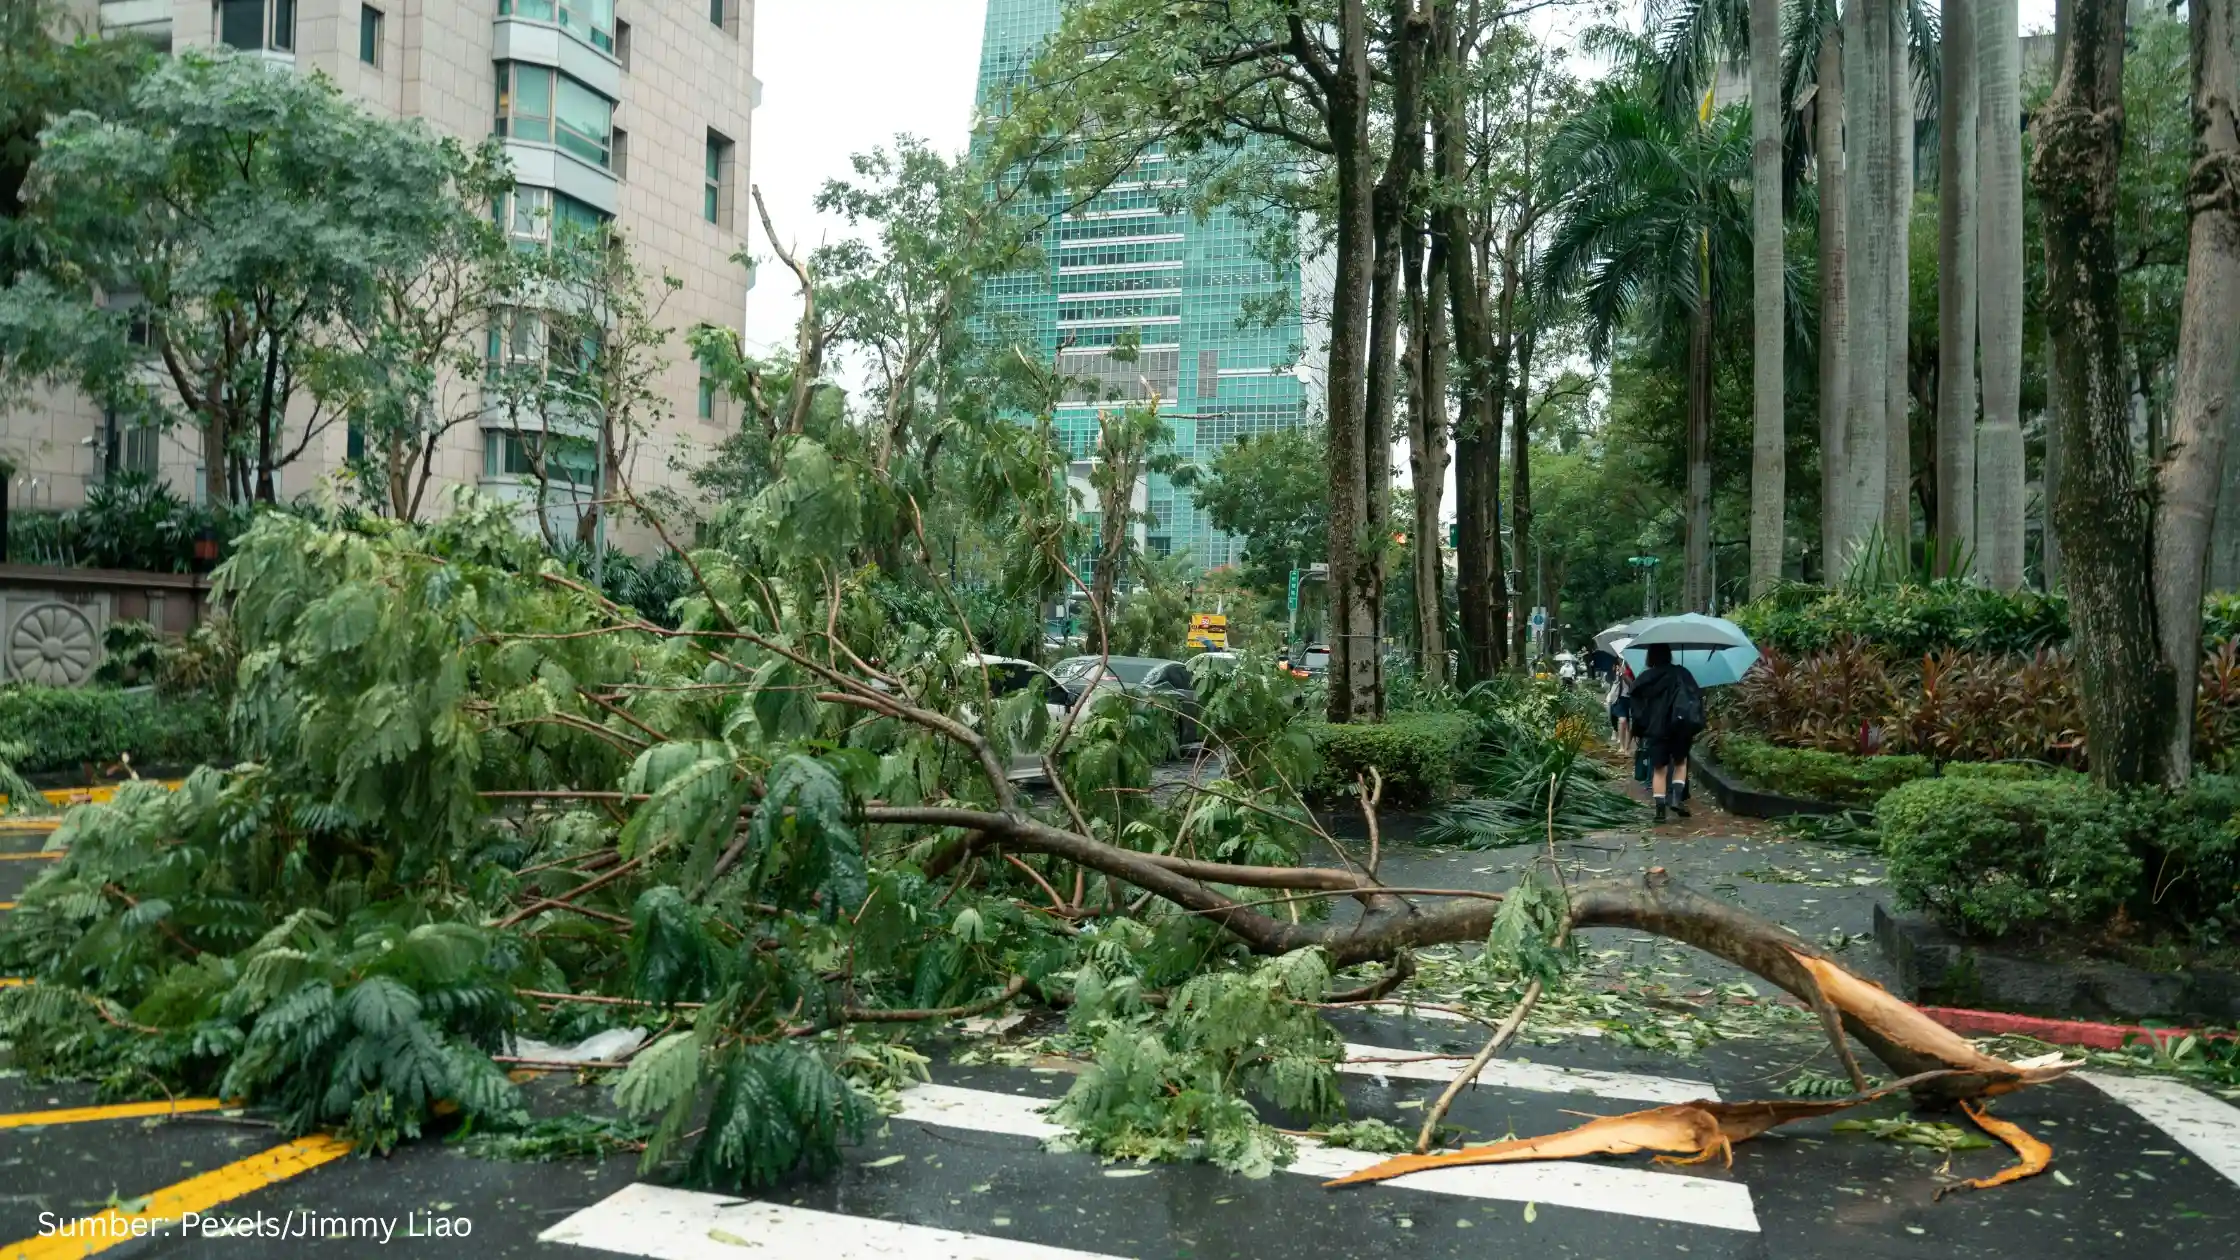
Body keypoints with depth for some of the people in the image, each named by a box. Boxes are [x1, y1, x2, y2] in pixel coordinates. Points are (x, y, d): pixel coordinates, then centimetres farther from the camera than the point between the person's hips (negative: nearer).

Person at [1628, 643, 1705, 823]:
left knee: (1659, 769, 6)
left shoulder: (1644, 678, 3)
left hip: (1655, 729, 1)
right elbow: (1695, 698, -4)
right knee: (1680, 763, 19)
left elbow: (1637, 707, 5)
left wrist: (1638, 731, 12)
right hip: (1679, 727, 0)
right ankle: (1677, 799, 1)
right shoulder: (1681, 673, 0)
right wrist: (1695, 727, -1)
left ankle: (1660, 810, 0)